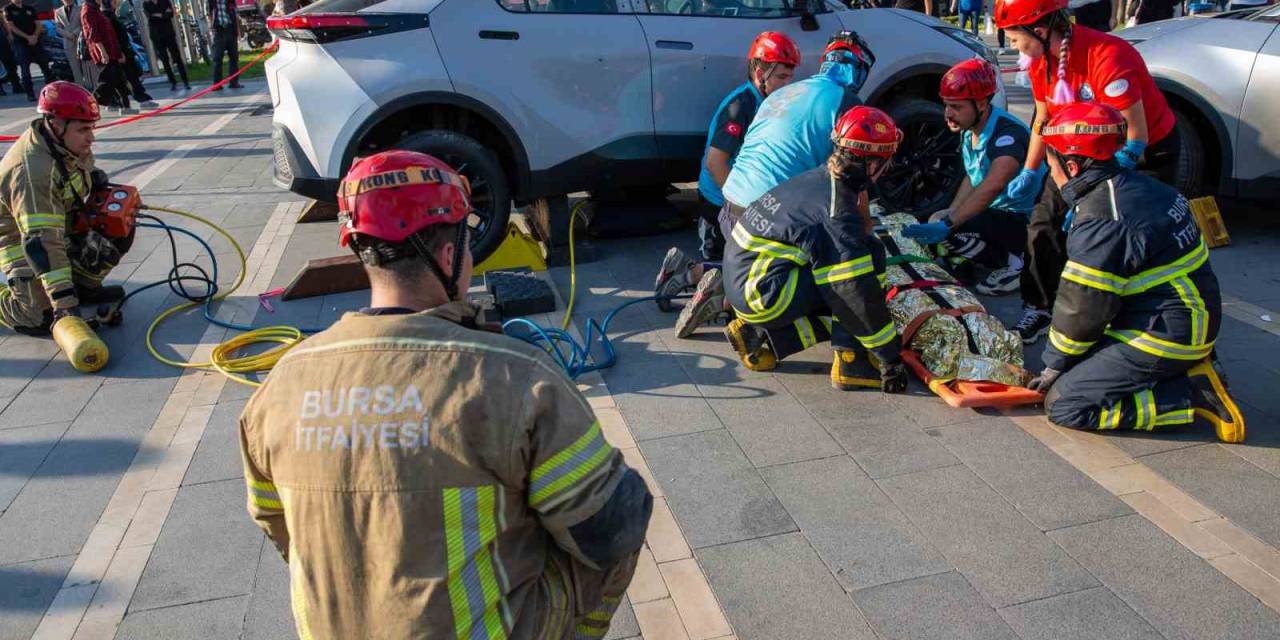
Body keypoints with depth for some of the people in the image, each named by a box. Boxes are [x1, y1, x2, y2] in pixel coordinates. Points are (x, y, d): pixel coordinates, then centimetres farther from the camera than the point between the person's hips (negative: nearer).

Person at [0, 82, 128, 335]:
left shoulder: (67, 143, -11)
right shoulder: (32, 170, -35)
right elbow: (41, 242, -40)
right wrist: (63, 302, -44)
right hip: (21, 240, -8)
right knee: (43, 318, -21)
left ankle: (83, 286, 14)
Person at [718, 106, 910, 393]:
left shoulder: (816, 178, 8)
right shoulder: (837, 212, -18)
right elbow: (858, 294, -18)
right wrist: (891, 359, -11)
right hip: (759, 294, -9)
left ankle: (758, 333, 7)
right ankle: (850, 361, -7)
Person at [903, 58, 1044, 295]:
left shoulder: (1008, 133, -27)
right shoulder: (968, 130, 1)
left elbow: (992, 187, -41)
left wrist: (947, 224, -47)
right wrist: (949, 213, -2)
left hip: (1024, 220, -9)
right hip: (996, 213, 9)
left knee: (950, 234, -25)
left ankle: (1011, 263, -5)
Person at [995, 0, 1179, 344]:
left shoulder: (1107, 57, -32)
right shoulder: (1041, 63, -9)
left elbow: (1136, 139, -29)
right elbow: (1044, 120, 8)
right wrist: (1029, 173, 4)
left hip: (1148, 153, -7)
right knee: (1045, 222, 1)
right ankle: (1039, 309, 14)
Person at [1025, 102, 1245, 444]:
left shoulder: (1101, 223, -25)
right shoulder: (1135, 185, 5)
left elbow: (1082, 310, -18)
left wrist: (1055, 364, -2)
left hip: (1164, 337, -10)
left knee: (1063, 404, -10)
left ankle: (1193, 392, -7)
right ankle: (1187, 366, 11)